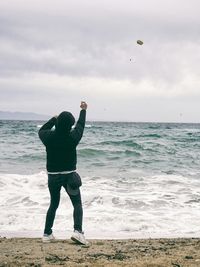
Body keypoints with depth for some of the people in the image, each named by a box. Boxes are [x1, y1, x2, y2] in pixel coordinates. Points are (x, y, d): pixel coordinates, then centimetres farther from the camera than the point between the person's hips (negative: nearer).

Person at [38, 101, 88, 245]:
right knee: (77, 204, 7)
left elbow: (41, 130, 13)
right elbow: (80, 125, 5)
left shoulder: (49, 137, -12)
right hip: (69, 175, -3)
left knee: (53, 204, 17)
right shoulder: (73, 137, -16)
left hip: (53, 176, 3)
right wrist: (83, 110, 20)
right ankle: (78, 231, -12)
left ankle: (47, 234, 18)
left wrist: (54, 119, 21)